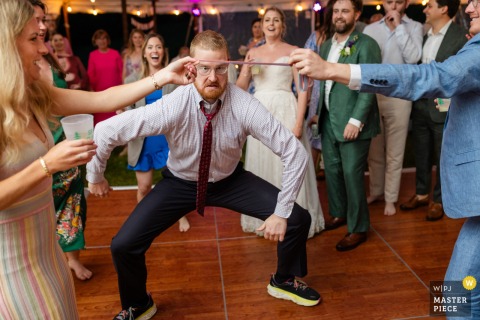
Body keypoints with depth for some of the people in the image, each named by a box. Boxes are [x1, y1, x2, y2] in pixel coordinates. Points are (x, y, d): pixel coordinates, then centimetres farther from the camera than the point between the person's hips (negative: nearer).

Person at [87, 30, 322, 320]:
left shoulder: (245, 106, -27)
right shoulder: (173, 106, -30)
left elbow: (296, 153, -24)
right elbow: (105, 131, -21)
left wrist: (282, 212, -22)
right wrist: (95, 176, -6)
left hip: (230, 180, 1)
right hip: (180, 183, 0)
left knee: (298, 219, -8)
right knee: (124, 245, -12)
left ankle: (285, 281, 26)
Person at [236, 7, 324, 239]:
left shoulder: (293, 51, 1)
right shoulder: (253, 53, 11)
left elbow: (302, 89, -5)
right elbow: (240, 88, 9)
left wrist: (299, 122, -14)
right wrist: (247, 70, -9)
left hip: (285, 111, -3)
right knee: (261, 166, 9)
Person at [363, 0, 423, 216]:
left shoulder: (414, 27, 4)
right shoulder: (370, 29, 10)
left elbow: (413, 58, -12)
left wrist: (399, 27, -8)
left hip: (398, 96, -2)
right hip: (372, 94, 2)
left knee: (394, 152, 4)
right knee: (374, 150, 10)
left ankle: (390, 198, 15)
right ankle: (376, 192, 26)